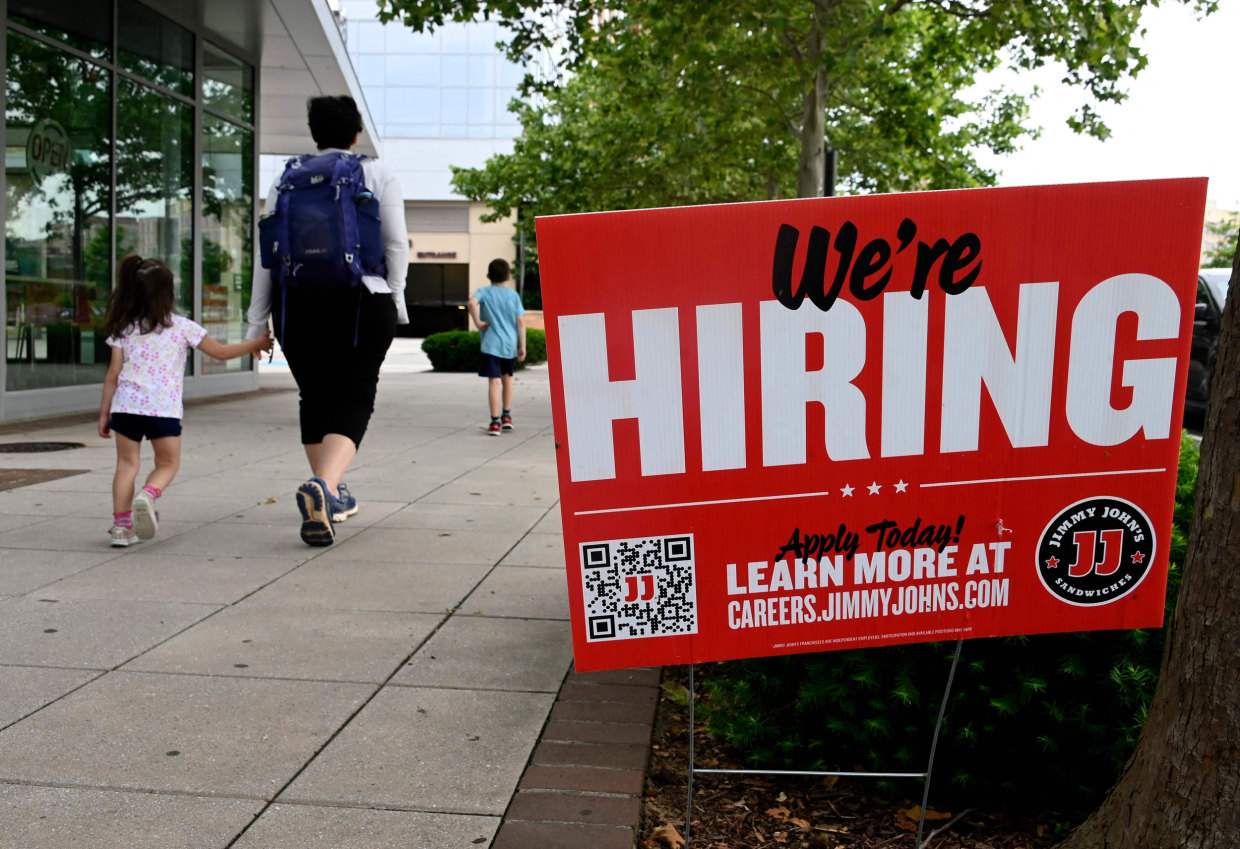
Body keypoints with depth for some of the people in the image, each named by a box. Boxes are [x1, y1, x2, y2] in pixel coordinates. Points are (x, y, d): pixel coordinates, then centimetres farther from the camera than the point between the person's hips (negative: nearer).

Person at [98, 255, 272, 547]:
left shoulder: (123, 329, 9)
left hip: (126, 404, 2)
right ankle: (148, 495, -19)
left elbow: (113, 374, 7)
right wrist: (256, 344, 21)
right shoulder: (182, 327, 3)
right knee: (167, 463, 11)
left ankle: (121, 524, 6)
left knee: (126, 463, 11)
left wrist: (104, 412, 14)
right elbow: (221, 352, 7)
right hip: (163, 407, -2)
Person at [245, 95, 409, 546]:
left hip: (298, 302, 3)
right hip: (363, 302, -2)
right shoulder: (377, 175, 5)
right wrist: (395, 297, 11)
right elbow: (397, 243, -1)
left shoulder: (287, 179, 10)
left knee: (315, 398, 16)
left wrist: (258, 319, 9)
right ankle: (322, 486, -28)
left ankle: (332, 494, 26)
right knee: (353, 400, -3)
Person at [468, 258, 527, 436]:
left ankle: (495, 422, -9)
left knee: (494, 381, -6)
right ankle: (506, 416, 27)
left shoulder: (484, 292, 1)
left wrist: (478, 322, -12)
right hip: (510, 344, 3)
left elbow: (472, 303, -22)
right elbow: (521, 321, 0)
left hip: (491, 344, -3)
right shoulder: (513, 295, 6)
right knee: (507, 377, 22)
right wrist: (522, 346, 3)